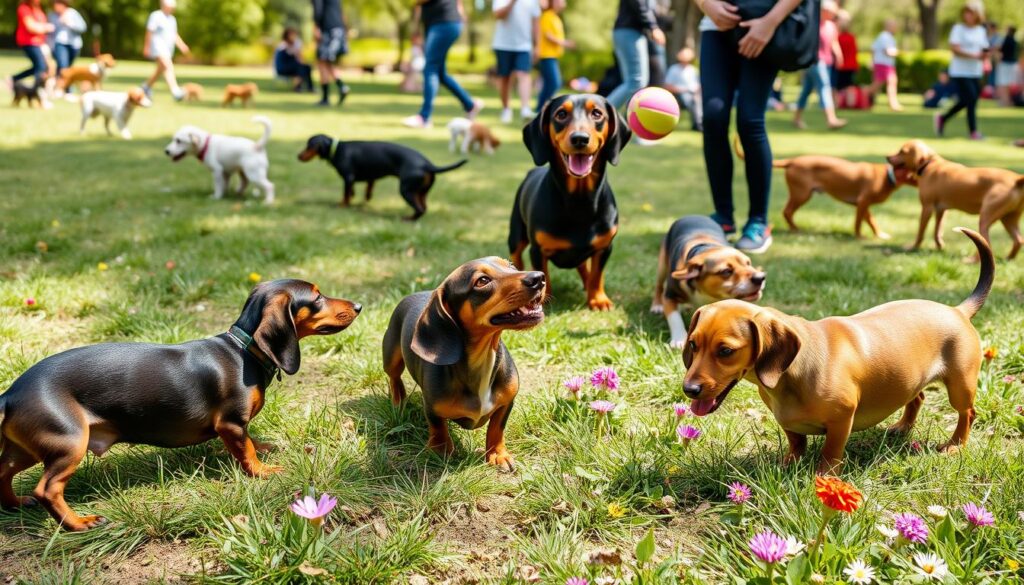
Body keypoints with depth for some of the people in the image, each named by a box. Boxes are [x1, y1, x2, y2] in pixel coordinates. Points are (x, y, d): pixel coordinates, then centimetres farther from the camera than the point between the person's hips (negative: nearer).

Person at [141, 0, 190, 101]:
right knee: (168, 67, -25)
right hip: (158, 46, -9)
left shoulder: (172, 19, 15)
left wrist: (182, 45, 4)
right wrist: (147, 47, -11)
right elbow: (149, 32, -9)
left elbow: (175, 35, 18)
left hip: (168, 49, 9)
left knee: (160, 70, 17)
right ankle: (175, 91, -38)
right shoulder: (156, 16, -8)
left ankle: (147, 86, 38)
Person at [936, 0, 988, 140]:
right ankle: (973, 132, -2)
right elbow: (954, 48, -15)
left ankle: (942, 118, 31)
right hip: (960, 72, -6)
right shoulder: (958, 28, -5)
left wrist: (984, 55, -8)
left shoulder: (981, 30, 13)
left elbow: (984, 51, 16)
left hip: (975, 72, 6)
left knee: (965, 102, 9)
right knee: (971, 100, -10)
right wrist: (973, 55, -22)